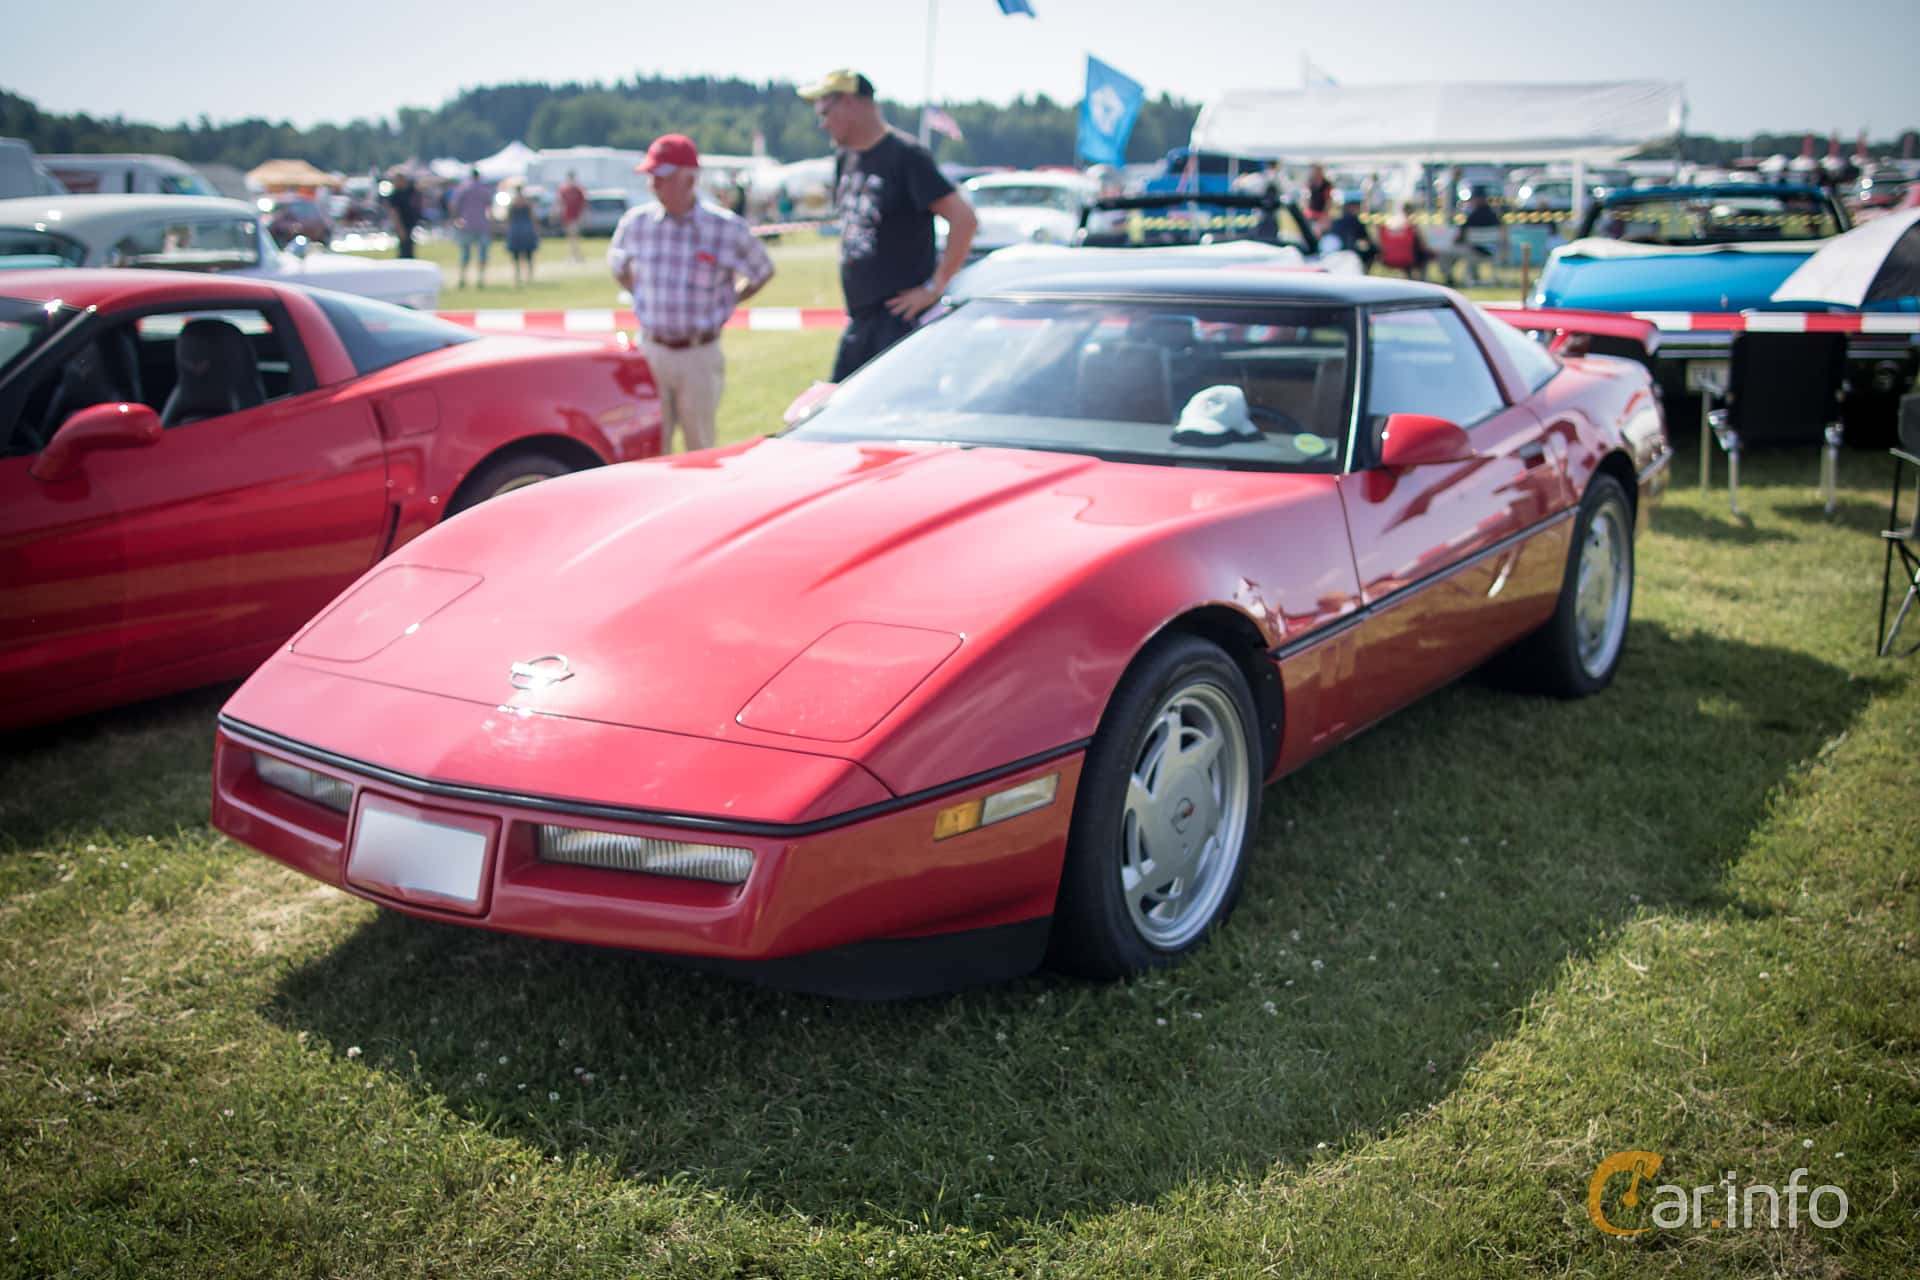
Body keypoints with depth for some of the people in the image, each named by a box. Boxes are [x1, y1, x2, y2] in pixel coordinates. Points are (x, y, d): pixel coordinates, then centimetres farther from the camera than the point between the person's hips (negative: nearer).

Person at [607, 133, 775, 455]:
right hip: (650, 352, 2)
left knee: (701, 449, 7)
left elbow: (762, 273, 9)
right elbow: (618, 266, 21)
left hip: (701, 356, -2)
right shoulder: (635, 222, 0)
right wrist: (645, 300, 11)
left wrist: (724, 304, 4)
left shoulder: (728, 229, -7)